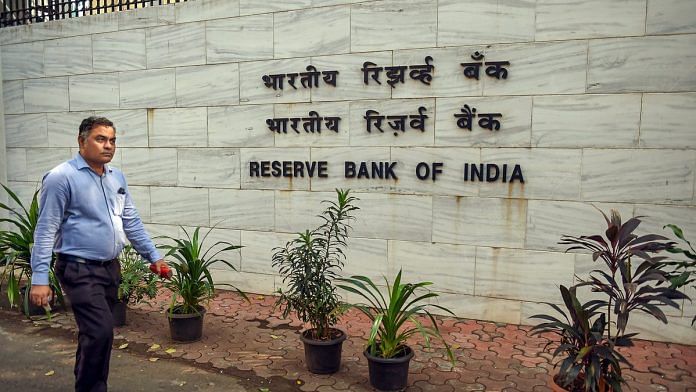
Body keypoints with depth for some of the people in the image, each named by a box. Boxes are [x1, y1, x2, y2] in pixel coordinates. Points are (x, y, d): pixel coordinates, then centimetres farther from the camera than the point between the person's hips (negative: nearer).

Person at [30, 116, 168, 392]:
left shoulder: (117, 177, 9)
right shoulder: (61, 177, -11)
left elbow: (131, 222, 15)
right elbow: (46, 231, -12)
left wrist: (153, 256, 12)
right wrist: (39, 278, -16)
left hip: (110, 268, 7)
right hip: (80, 270, -7)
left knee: (96, 332, 15)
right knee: (100, 331, -13)